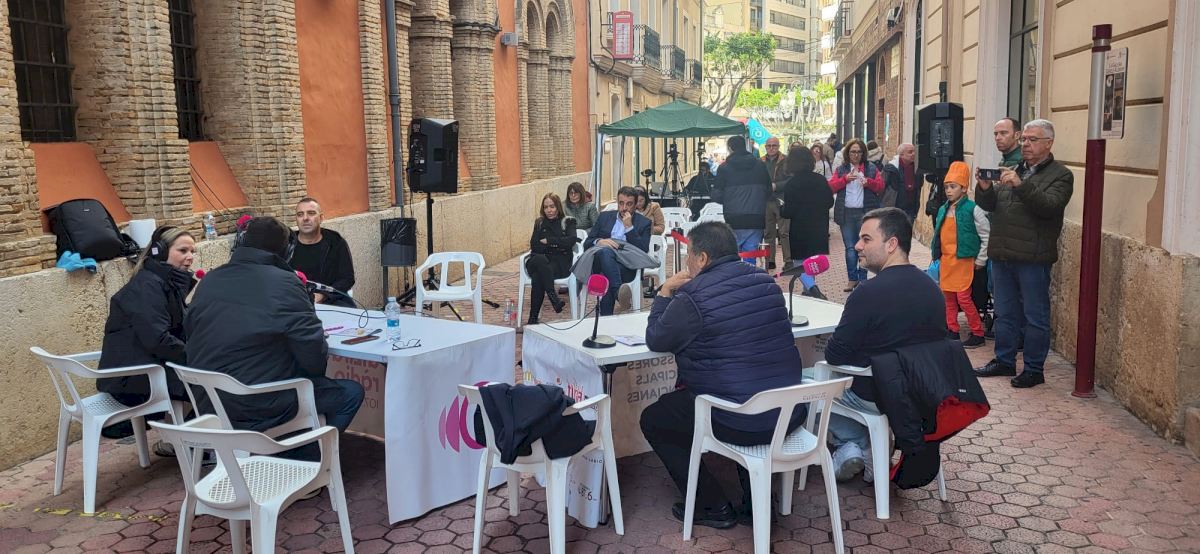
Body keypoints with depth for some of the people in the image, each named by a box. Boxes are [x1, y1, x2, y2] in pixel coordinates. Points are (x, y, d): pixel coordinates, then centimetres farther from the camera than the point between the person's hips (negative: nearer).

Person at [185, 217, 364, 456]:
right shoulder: (285, 283, -15)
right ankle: (302, 460, 11)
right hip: (257, 410, -8)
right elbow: (314, 353, -16)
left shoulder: (209, 280, 5)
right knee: (351, 392, 5)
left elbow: (189, 328, 17)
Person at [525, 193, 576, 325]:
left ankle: (533, 319, -36)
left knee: (537, 276, -34)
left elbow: (570, 241, -6)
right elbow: (534, 246, 5)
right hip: (541, 261, 2)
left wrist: (548, 240, -3)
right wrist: (557, 244, -5)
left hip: (561, 263, -2)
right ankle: (554, 298, -44)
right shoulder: (539, 223, 20)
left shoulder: (568, 222, 14)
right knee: (540, 260, -38)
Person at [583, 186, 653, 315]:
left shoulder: (644, 222, 15)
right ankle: (619, 293, -48)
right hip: (600, 261, 2)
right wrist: (599, 241, -10)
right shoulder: (604, 216, 22)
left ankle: (606, 317, -36)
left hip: (627, 267, -2)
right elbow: (587, 243, 15)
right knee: (605, 251, -36)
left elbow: (643, 250, 1)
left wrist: (629, 227, -5)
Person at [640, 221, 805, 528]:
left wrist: (665, 293, 11)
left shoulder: (693, 296, -17)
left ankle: (713, 506, 15)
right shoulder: (765, 281, 4)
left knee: (652, 419, 16)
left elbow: (655, 340, -2)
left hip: (740, 423, -7)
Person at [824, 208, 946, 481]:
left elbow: (834, 356, -20)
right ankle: (869, 452, 20)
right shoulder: (932, 287, -2)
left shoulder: (868, 293, -25)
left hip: (875, 397, -6)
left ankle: (849, 446, 10)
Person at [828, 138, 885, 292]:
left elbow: (880, 187, 2)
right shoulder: (841, 169, 11)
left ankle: (863, 279, 7)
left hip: (865, 213, -1)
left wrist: (869, 182, -16)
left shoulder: (871, 168, 9)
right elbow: (831, 187, 0)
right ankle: (852, 279, 9)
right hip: (846, 214, 1)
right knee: (850, 247, 2)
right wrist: (845, 179, -14)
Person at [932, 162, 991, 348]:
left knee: (963, 297, -8)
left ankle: (978, 333, 3)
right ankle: (952, 330, 22)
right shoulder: (943, 210, 10)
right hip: (945, 259, 7)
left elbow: (986, 236, -7)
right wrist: (937, 255, 14)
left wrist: (980, 260, -6)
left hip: (963, 259, -7)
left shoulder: (973, 209, -10)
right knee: (948, 295, 11)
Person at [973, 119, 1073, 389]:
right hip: (1002, 255, 6)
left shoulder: (1060, 175, -1)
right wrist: (985, 188, -11)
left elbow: (1049, 205, -19)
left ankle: (1034, 369, 11)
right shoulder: (1012, 170, 17)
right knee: (1005, 314, 15)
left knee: (1035, 316, 2)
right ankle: (1004, 361, 26)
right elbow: (989, 204, 10)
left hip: (1033, 258, -6)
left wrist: (1021, 185, -29)